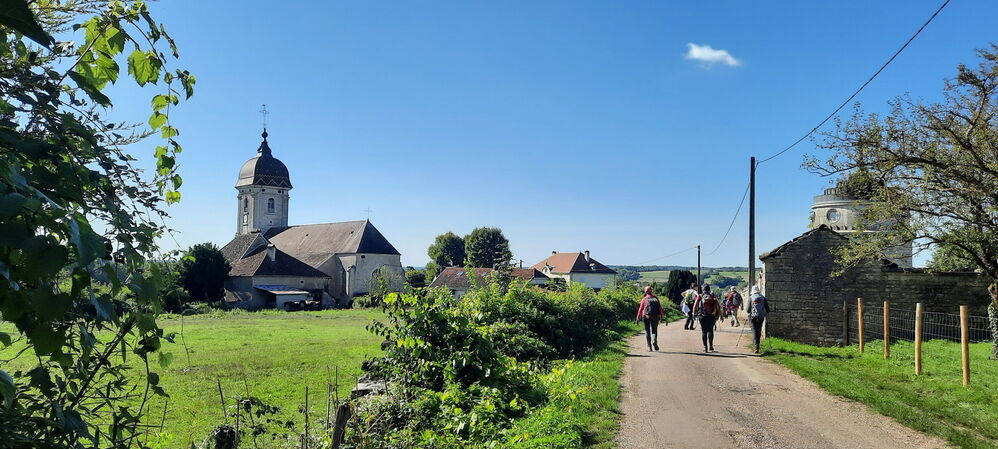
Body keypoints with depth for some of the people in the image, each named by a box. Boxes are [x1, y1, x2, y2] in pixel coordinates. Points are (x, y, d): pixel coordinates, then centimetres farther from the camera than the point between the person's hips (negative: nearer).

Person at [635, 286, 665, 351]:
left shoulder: (644, 299, 1)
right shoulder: (656, 299, 5)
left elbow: (640, 309, 0)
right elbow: (660, 309, 1)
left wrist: (638, 318, 7)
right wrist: (663, 318, 4)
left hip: (646, 317, -1)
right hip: (655, 318, 1)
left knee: (647, 332, 10)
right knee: (654, 331, 12)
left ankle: (649, 346, 7)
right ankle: (654, 340, -18)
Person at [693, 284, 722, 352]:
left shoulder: (700, 296, 2)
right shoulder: (713, 296, 5)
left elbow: (695, 306, -2)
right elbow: (718, 306, 1)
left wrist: (694, 314, 8)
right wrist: (718, 315, 6)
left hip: (702, 316, -1)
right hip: (711, 316, 1)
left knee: (704, 331, 5)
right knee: (710, 330, 13)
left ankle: (705, 347, 1)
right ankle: (710, 345, 6)